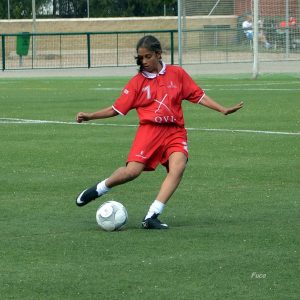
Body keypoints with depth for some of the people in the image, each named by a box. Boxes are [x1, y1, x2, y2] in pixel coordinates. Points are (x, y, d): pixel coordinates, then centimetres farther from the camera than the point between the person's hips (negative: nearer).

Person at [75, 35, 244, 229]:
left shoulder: (177, 74, 10)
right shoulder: (138, 82, 8)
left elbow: (198, 95, 14)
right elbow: (117, 109, 9)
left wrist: (223, 110, 6)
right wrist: (90, 116, 0)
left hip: (175, 131, 1)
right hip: (150, 130, -1)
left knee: (178, 167, -25)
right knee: (132, 171, -18)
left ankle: (152, 216, -24)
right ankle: (99, 189, 12)